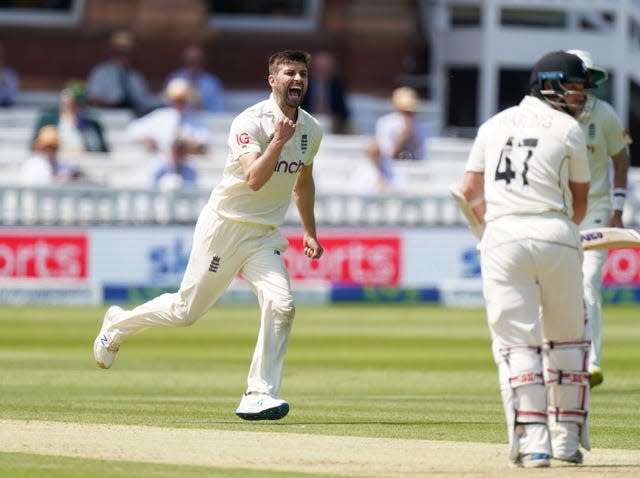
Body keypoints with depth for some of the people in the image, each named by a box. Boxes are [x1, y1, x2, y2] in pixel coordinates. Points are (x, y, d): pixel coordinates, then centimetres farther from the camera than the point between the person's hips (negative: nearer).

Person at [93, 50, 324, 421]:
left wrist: (310, 232, 19)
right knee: (186, 310, 4)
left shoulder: (311, 129, 6)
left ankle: (259, 396, -14)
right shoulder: (251, 122, -17)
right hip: (225, 226, -5)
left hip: (265, 236, 5)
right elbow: (254, 179, -29)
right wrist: (279, 140, -36)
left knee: (281, 304, -18)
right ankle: (119, 324, 32)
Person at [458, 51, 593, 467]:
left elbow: (471, 190, 15)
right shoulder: (568, 129, 3)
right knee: (566, 338, 13)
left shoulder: (495, 125, 14)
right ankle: (567, 438, 15)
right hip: (556, 235, -2)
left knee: (518, 341, -1)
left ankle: (532, 442, -12)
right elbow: (580, 201, 9)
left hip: (503, 235, 2)